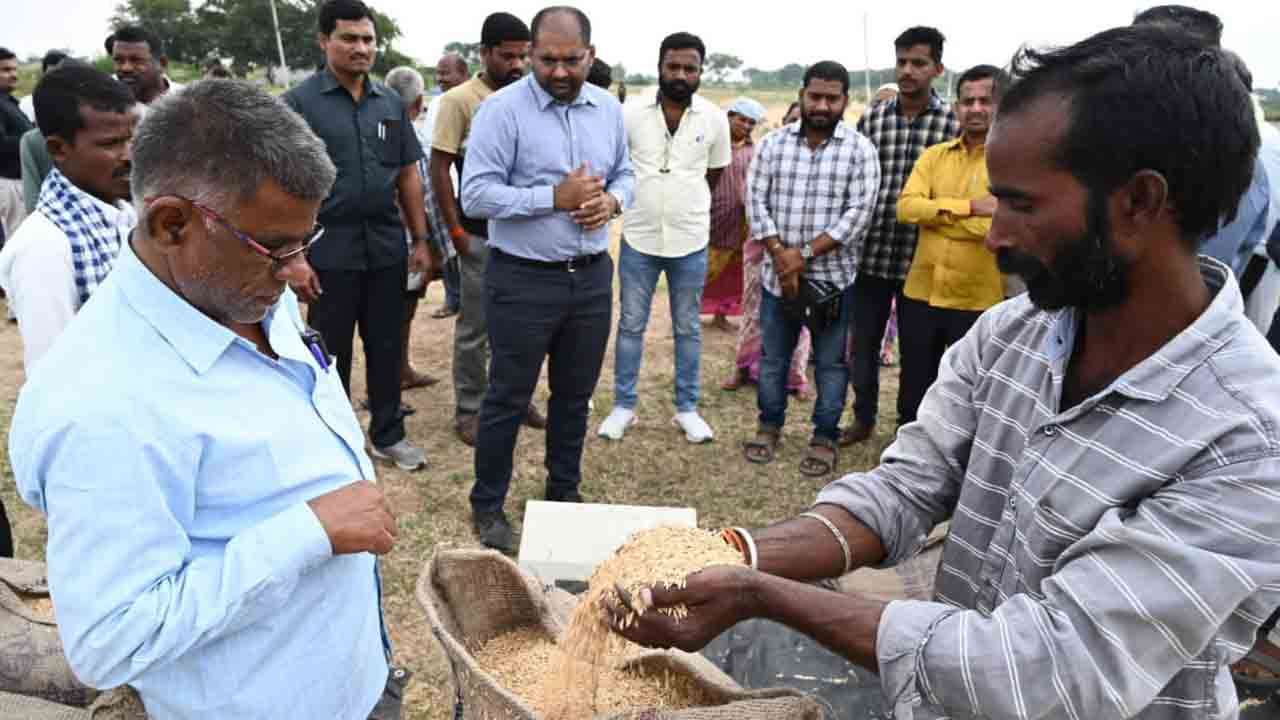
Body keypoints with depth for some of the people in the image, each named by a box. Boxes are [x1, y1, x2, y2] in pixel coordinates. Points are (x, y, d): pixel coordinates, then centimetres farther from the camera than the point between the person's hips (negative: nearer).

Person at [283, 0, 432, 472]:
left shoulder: (391, 103, 8)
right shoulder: (298, 103, -5)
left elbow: (408, 175, 11)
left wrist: (421, 240, 7)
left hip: (388, 248, 4)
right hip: (329, 251, -3)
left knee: (386, 347, 13)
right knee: (331, 354, 9)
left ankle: (388, 436, 28)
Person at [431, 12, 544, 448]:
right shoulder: (459, 100, -8)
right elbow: (439, 168, -7)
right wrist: (455, 230, -9)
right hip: (481, 234, -4)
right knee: (475, 327, 5)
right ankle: (469, 409, 18)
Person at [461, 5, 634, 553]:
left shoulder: (609, 110, 7)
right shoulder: (502, 109, -12)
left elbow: (625, 174, 16)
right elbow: (475, 195, -18)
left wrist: (612, 200, -8)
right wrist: (556, 197, -22)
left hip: (592, 277, 5)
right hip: (523, 280, -5)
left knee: (575, 394, 17)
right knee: (508, 398, 6)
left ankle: (565, 491, 35)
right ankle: (487, 505, 23)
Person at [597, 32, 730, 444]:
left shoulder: (715, 120, -4)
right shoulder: (632, 114, -7)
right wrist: (647, 197, 10)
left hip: (691, 241, 1)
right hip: (638, 238, 0)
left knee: (688, 329, 11)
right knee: (630, 325, 9)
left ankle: (687, 409, 24)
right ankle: (623, 406, 22)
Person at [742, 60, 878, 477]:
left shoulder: (860, 149, -2)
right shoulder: (774, 143, 4)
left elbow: (859, 211, -10)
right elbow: (756, 199, 0)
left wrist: (806, 253, -15)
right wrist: (779, 254, -13)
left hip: (833, 275, -2)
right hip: (777, 273, 2)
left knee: (830, 362, 7)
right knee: (773, 356, 13)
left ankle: (825, 439, 20)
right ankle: (769, 426, 30)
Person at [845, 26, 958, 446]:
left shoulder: (953, 123, -4)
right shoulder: (871, 118, 4)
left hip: (920, 259, -2)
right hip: (870, 254, 3)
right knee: (863, 342, 12)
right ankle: (864, 419, 31)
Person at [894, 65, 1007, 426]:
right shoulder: (933, 156, 6)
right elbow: (906, 207, -9)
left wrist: (935, 212, -16)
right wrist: (969, 207, -19)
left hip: (979, 301, -3)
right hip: (921, 293, 4)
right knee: (914, 385, 16)